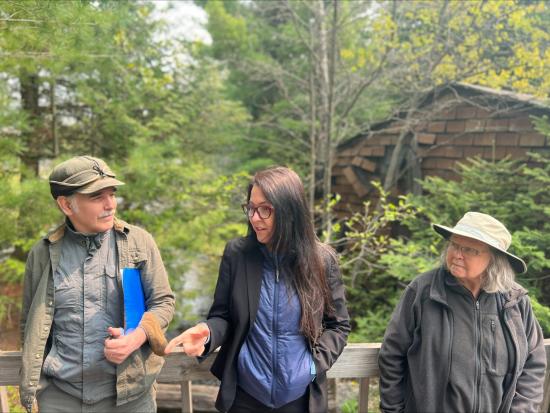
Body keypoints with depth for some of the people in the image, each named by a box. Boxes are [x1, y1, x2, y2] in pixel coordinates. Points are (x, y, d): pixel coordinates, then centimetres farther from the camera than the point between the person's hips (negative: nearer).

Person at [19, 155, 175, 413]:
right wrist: (31, 383, 9)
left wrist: (138, 336, -16)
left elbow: (163, 301, 1)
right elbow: (30, 324, 10)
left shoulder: (139, 242, -3)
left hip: (128, 392, 0)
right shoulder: (43, 253, 0)